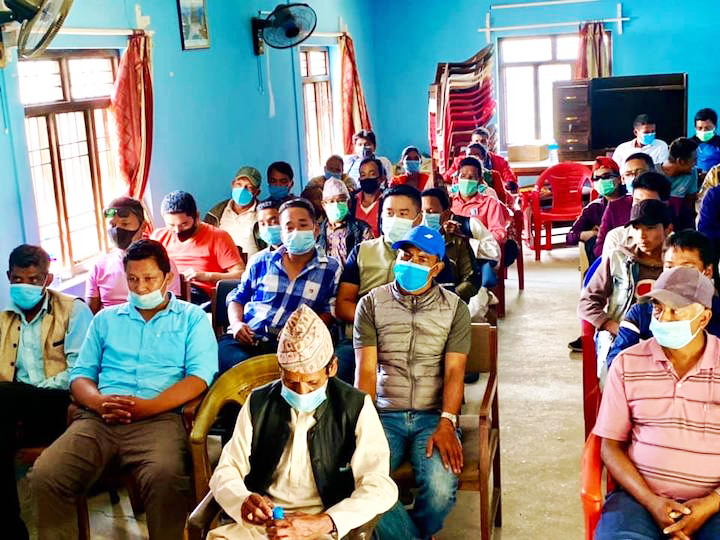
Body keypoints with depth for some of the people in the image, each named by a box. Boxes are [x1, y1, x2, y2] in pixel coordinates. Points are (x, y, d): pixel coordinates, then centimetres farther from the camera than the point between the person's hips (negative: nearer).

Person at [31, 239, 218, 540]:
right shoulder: (106, 319, 25)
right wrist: (99, 401, -6)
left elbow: (200, 376, 0)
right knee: (45, 476, -24)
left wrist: (148, 406, -15)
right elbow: (80, 374, 18)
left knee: (165, 477, -36)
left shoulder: (192, 318, 14)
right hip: (98, 418, 4)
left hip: (160, 416, -3)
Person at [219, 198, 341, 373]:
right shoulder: (262, 262, 17)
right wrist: (237, 323, 1)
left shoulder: (331, 269, 11)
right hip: (246, 339, 2)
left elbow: (328, 312, 6)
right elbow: (237, 298, 22)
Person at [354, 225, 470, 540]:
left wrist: (446, 423, -18)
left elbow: (454, 371, -2)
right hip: (385, 414, 1)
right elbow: (366, 370, 0)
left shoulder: (455, 309, 6)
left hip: (434, 416, 0)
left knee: (441, 489, -28)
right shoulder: (371, 304, 6)